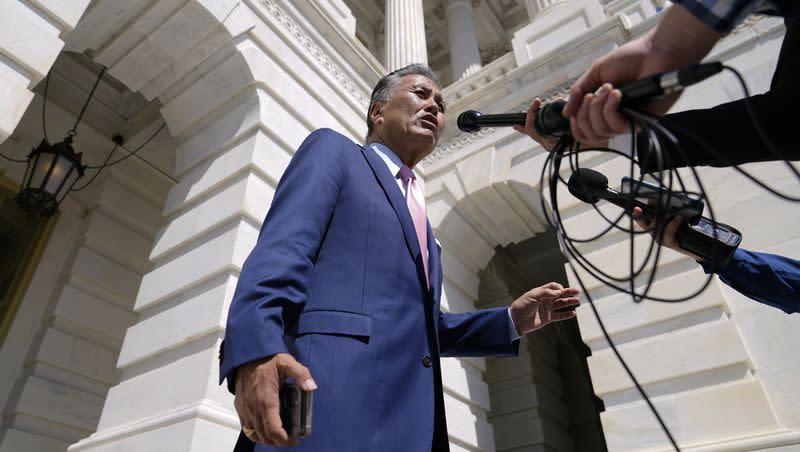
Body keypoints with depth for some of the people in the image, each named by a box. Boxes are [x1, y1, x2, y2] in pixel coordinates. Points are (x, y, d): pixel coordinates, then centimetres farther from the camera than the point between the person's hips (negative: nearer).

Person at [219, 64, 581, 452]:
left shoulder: (418, 216, 28)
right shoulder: (333, 150, 9)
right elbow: (281, 249, -9)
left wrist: (512, 320, 17)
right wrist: (256, 348, -25)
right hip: (331, 395, -7)